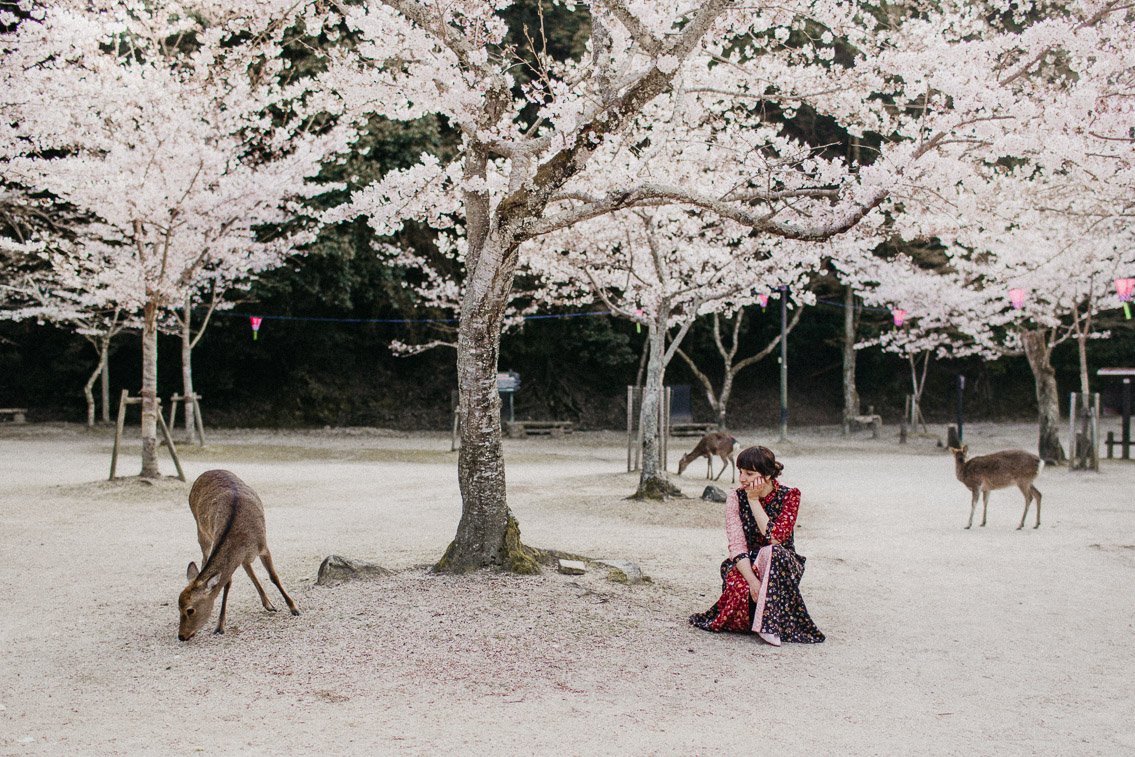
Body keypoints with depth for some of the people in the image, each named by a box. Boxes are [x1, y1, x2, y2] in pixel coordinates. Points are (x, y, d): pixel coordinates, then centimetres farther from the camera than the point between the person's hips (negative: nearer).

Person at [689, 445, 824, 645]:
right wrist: (752, 580, -30)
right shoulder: (735, 498, -5)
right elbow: (737, 546, -15)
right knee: (740, 588, -34)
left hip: (779, 564, -1)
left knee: (770, 553, -36)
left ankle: (770, 624, -32)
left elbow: (774, 538, -22)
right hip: (746, 565, 1)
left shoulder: (789, 496, -8)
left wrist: (754, 500, -19)